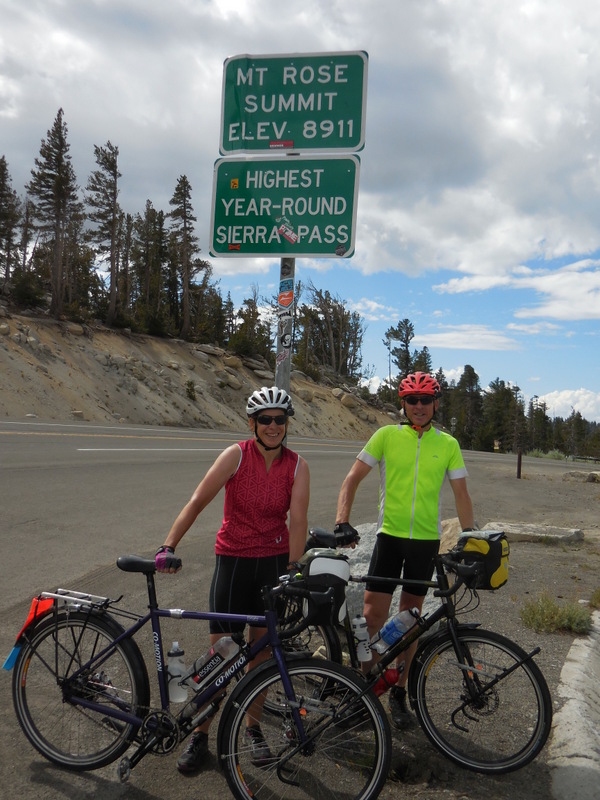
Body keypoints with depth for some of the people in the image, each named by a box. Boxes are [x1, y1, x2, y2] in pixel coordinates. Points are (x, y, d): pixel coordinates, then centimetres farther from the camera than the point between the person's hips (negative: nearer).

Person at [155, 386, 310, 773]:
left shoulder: (297, 466, -5)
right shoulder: (237, 455, -11)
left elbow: (298, 521, -9)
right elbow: (197, 502, -17)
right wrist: (168, 547, -25)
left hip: (275, 561, 2)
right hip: (233, 560, -2)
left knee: (262, 650, 10)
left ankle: (253, 727, 29)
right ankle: (200, 735, 16)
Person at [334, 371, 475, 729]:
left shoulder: (448, 444, 3)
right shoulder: (387, 436, -2)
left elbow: (461, 493, 8)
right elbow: (353, 478, -3)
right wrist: (342, 522, -14)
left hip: (427, 540, 1)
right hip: (390, 535, -1)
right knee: (373, 614, -5)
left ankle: (399, 693, 25)